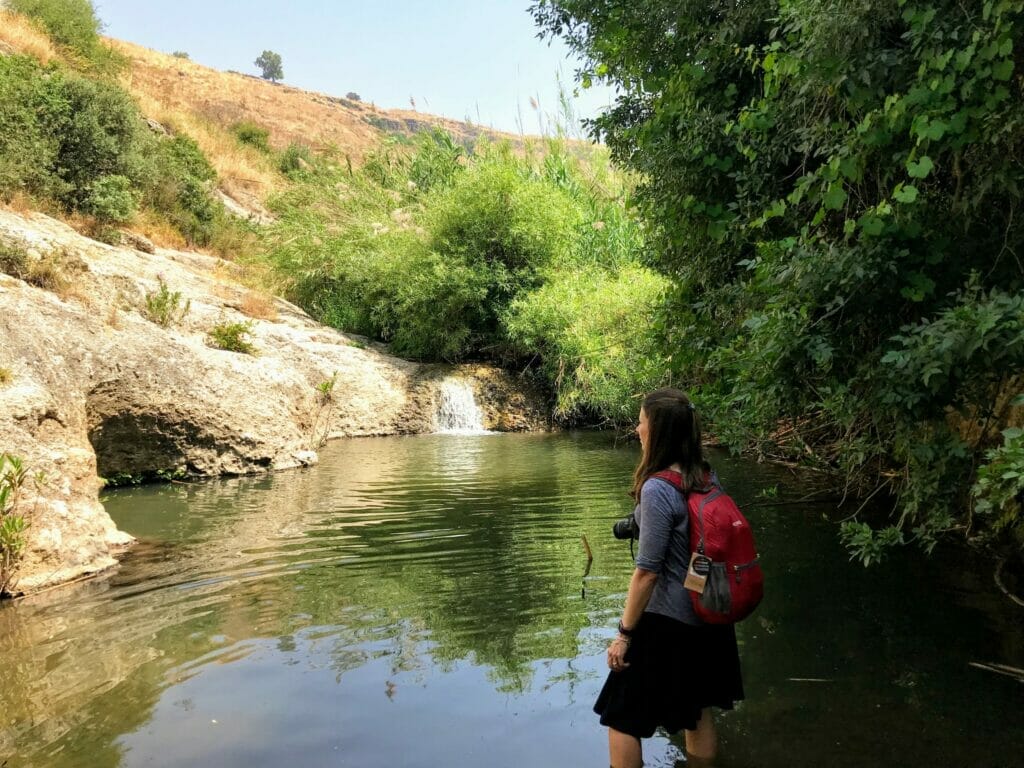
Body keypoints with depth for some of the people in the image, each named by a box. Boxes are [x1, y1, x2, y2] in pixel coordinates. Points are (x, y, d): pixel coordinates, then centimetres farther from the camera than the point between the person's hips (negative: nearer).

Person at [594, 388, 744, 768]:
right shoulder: (706, 475, -1)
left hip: (669, 622, -8)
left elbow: (647, 571, -21)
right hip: (709, 615, 8)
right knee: (698, 715, 22)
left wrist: (624, 633, -13)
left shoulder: (658, 489, -24)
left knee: (621, 718, 10)